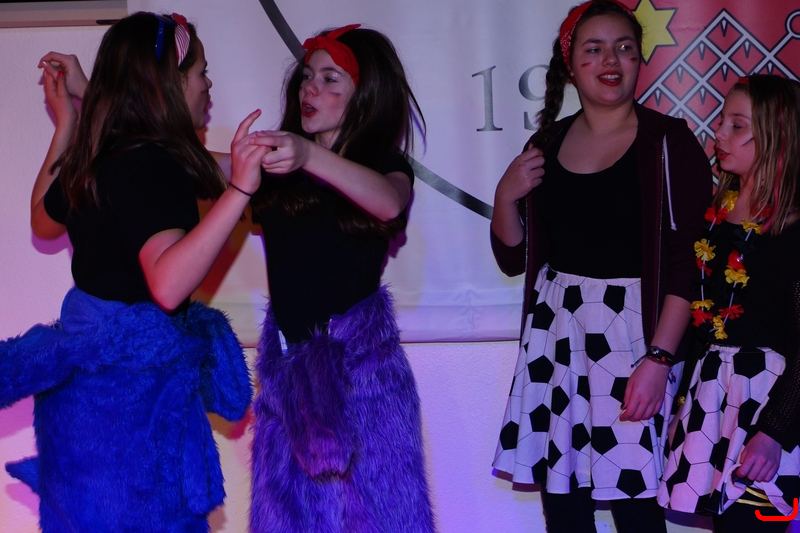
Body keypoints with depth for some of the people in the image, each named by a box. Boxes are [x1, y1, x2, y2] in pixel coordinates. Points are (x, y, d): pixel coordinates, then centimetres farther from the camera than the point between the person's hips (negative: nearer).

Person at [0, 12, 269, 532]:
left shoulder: (93, 160, 6)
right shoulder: (157, 165, -22)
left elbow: (43, 220, 27)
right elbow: (167, 284, -35)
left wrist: (67, 123, 27)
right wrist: (239, 189, -38)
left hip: (84, 374, 9)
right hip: (135, 384, -9)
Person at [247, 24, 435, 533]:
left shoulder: (384, 163, -3)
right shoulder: (278, 165, 7)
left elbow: (390, 202, -26)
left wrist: (311, 157, -42)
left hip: (358, 358, -3)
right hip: (287, 359, 3)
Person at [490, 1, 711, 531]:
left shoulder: (668, 142, -3)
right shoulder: (547, 146, 11)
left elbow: (687, 263, -9)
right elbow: (513, 258, 17)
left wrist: (659, 359, -17)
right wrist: (506, 196, -1)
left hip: (632, 332, -4)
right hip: (555, 335, 4)